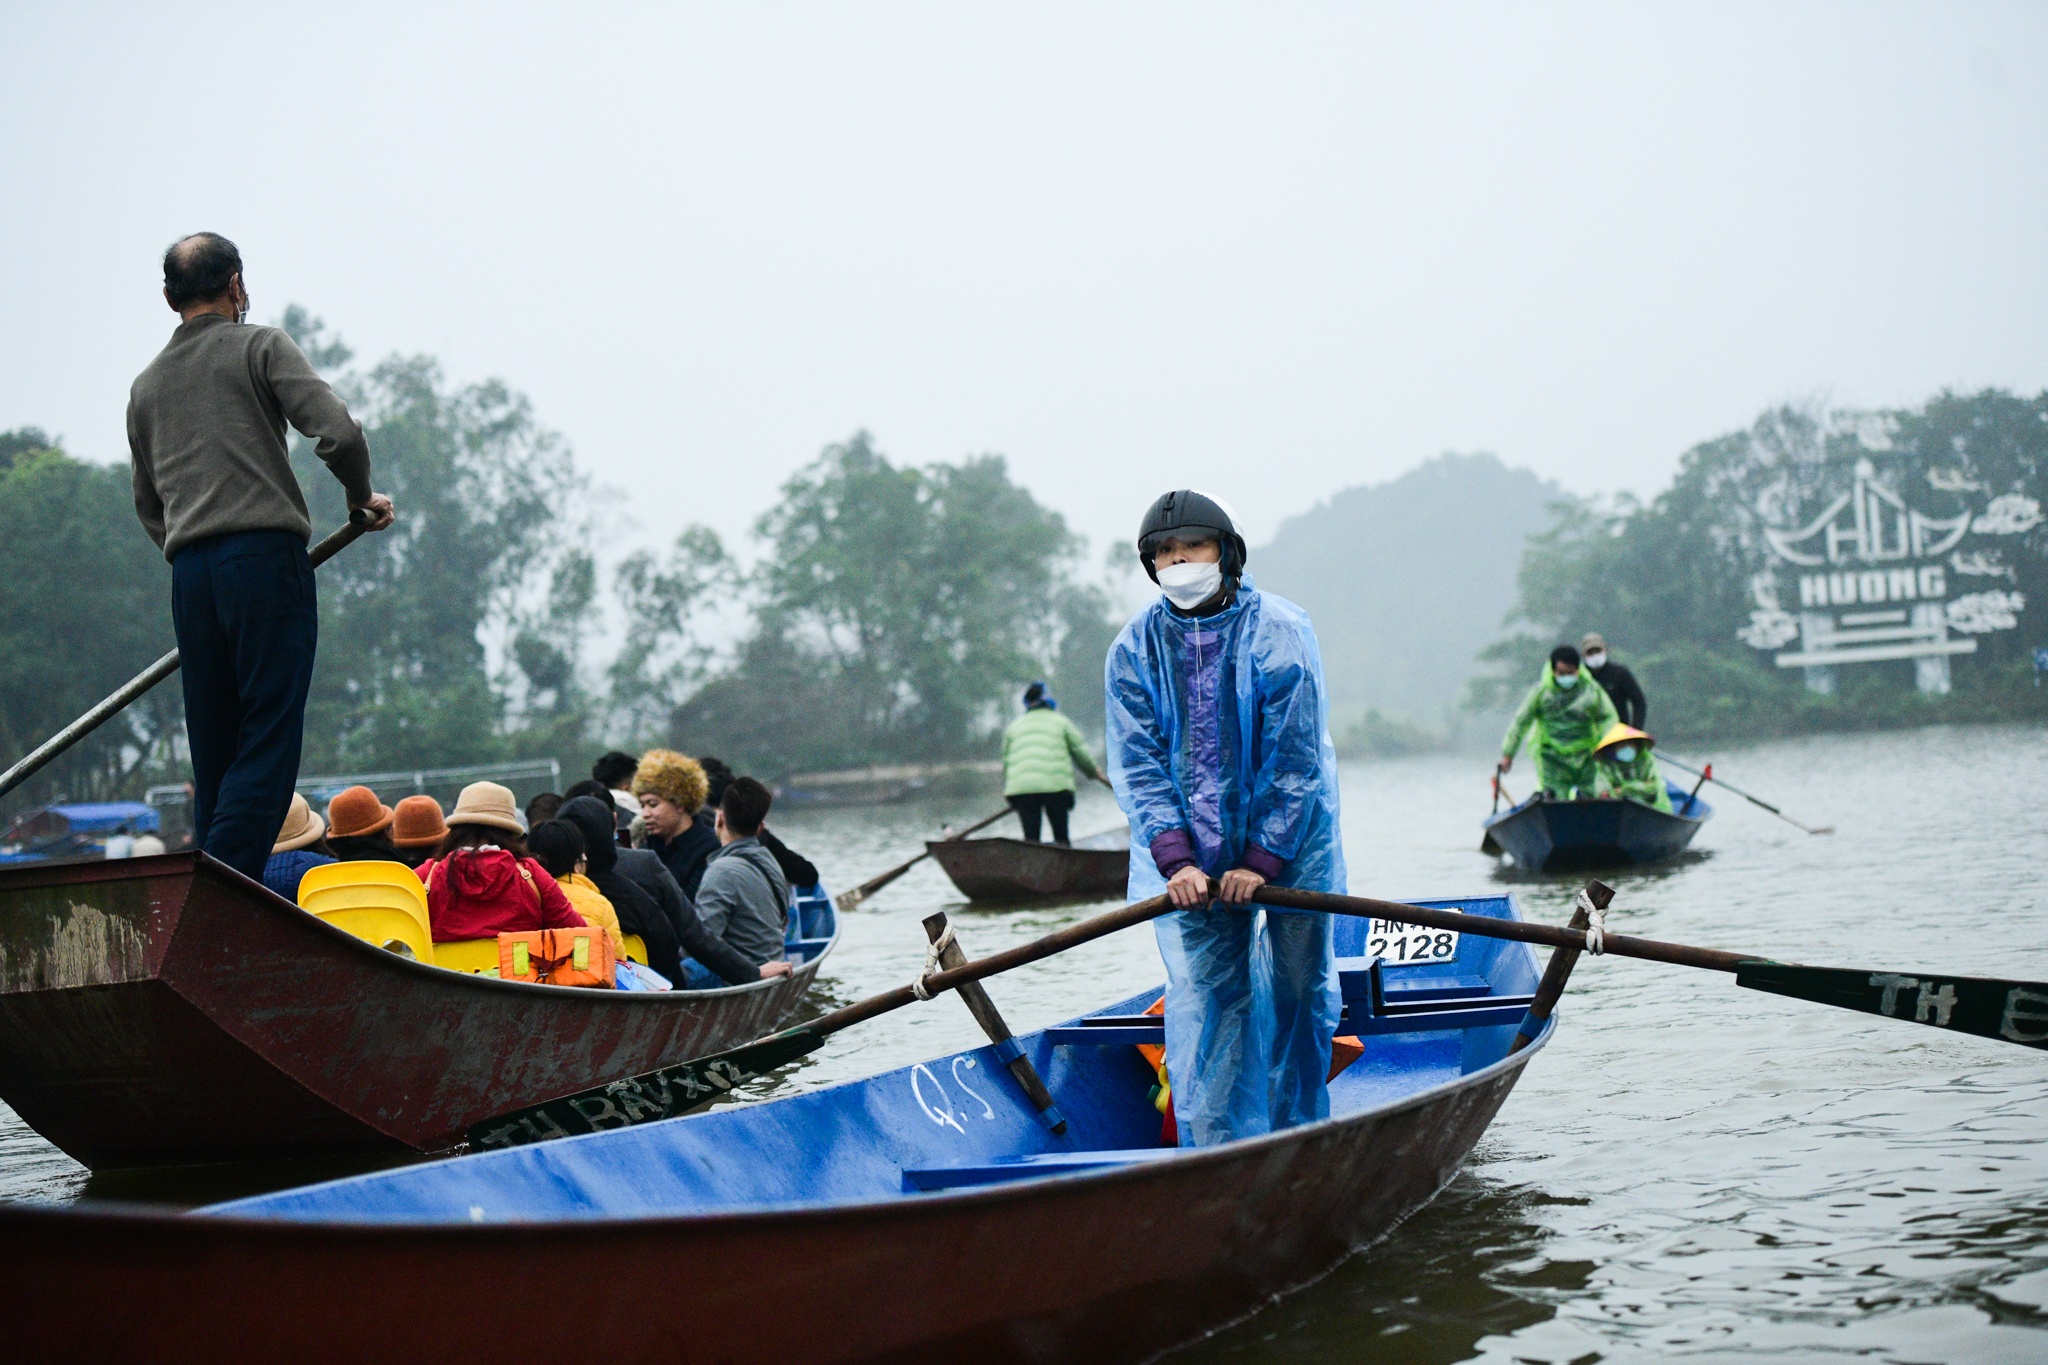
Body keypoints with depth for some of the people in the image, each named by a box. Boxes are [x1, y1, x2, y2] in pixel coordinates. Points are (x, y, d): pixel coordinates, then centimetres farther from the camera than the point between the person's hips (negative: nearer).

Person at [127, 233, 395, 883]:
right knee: (269, 739, -9)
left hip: (189, 573, 6)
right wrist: (363, 497, 7)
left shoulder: (146, 384, 20)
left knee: (213, 751, 9)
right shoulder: (259, 347, 3)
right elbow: (338, 433, -10)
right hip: (266, 557, -6)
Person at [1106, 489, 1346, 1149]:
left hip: (1290, 844, -1)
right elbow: (1138, 765, -6)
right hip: (1188, 852, 1)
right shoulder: (1133, 649, -3)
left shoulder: (1281, 634, -12)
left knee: (1299, 988, 6)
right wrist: (1175, 861, -18)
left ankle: (1298, 1138, 24)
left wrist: (1261, 861, -18)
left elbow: (1295, 760, -13)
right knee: (1202, 995, -6)